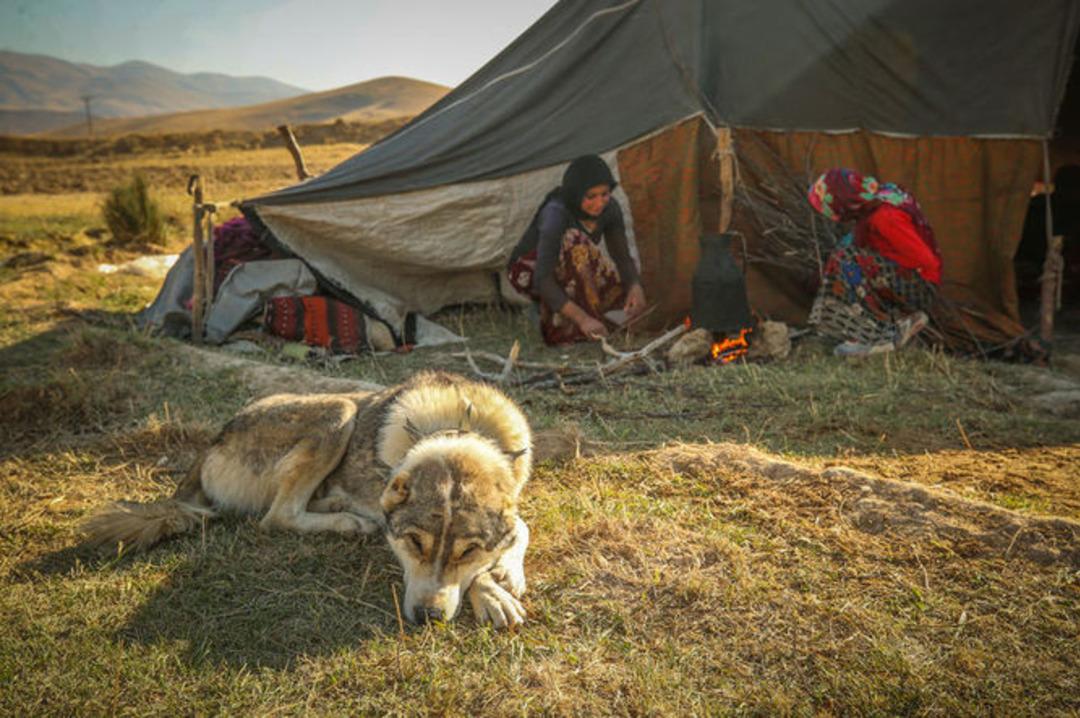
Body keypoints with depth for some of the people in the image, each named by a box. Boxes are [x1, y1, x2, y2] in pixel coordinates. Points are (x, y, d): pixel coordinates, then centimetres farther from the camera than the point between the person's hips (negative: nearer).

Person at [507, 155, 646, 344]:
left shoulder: (610, 208, -14)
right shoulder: (556, 214, -33)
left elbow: (623, 258, -8)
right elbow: (543, 278, -40)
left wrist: (635, 287, -30)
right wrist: (582, 319, -49)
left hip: (568, 277, 7)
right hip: (529, 272, -6)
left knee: (632, 296, -12)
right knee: (575, 242, -36)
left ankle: (556, 318, 4)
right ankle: (571, 328, -28)